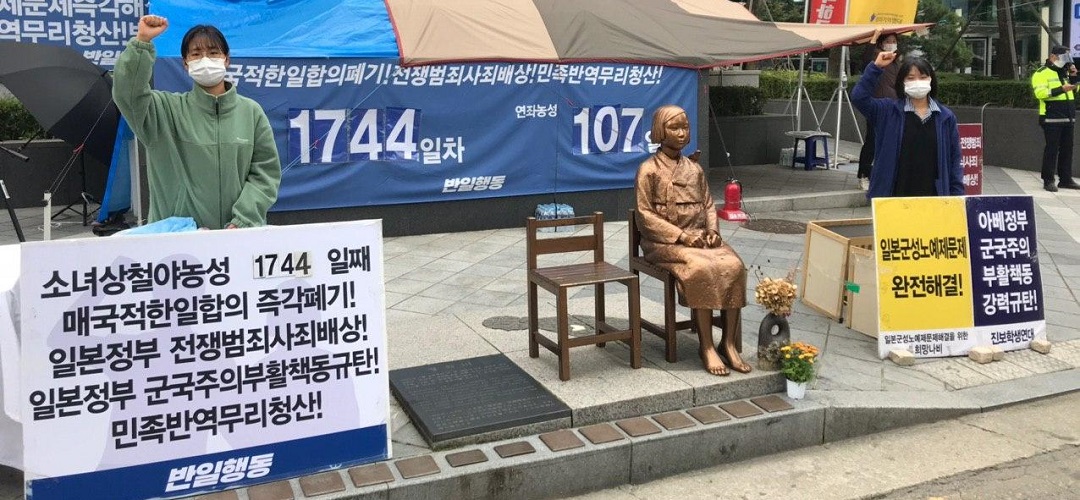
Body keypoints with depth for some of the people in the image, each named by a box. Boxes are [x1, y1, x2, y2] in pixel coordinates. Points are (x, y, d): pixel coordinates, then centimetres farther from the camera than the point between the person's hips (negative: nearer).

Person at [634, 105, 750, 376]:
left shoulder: (694, 168, 14)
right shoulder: (649, 170, -4)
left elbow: (709, 204, 16)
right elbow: (646, 215, -9)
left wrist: (712, 230, -5)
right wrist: (682, 235, -16)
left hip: (699, 237, 5)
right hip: (664, 242, -5)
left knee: (734, 265, -24)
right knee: (701, 269, -34)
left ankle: (729, 343, -18)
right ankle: (706, 347, -23)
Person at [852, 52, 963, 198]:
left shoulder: (946, 117, 6)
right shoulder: (889, 111, 2)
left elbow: (954, 159, 7)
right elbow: (859, 97, -12)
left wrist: (957, 195, 2)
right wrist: (876, 67, -14)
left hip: (932, 196, 2)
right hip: (895, 195, -1)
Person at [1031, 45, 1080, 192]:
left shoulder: (1064, 72, 19)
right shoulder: (1042, 73, -6)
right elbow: (1040, 93, -19)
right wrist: (1061, 89, -25)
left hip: (1068, 118, 8)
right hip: (1052, 118, -8)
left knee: (1067, 149, 9)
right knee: (1052, 149, -7)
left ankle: (1065, 179, 15)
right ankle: (1048, 180, -2)